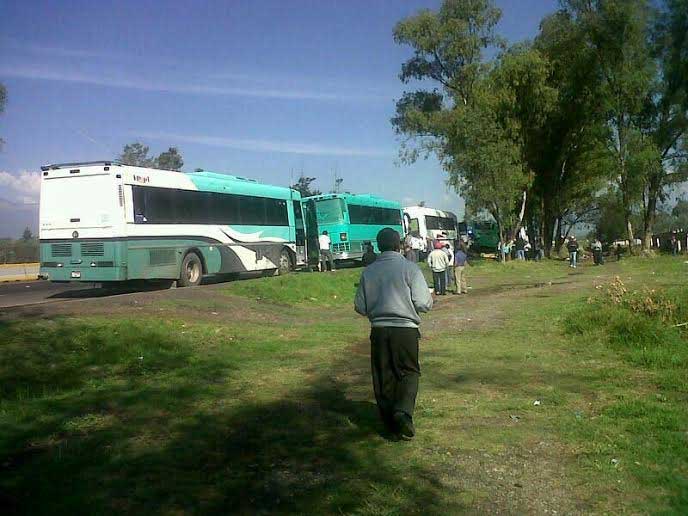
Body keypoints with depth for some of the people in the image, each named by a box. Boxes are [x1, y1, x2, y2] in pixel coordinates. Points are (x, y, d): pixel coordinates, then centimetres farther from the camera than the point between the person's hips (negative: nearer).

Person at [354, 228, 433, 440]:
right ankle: (403, 411, -12)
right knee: (409, 372, 10)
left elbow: (360, 307, 5)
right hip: (406, 329, -3)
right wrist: (430, 298, 13)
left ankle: (389, 420, 20)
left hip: (379, 329, 3)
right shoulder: (410, 268, -7)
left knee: (383, 376, 13)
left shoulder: (368, 272, 2)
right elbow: (423, 303, -10)